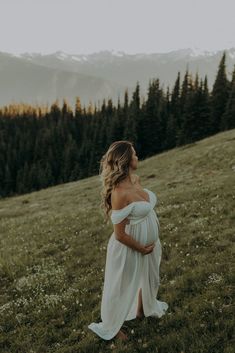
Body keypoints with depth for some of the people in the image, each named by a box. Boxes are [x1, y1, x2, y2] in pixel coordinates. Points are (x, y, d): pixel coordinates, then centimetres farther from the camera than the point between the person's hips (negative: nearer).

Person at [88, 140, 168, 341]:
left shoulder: (136, 179, -5)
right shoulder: (120, 193, -33)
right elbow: (120, 234, -27)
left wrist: (152, 241, 12)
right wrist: (140, 248, -13)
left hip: (149, 242, 8)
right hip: (130, 247, -8)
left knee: (150, 277, 30)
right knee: (123, 286, 15)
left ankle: (143, 309, 59)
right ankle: (110, 327, 41)